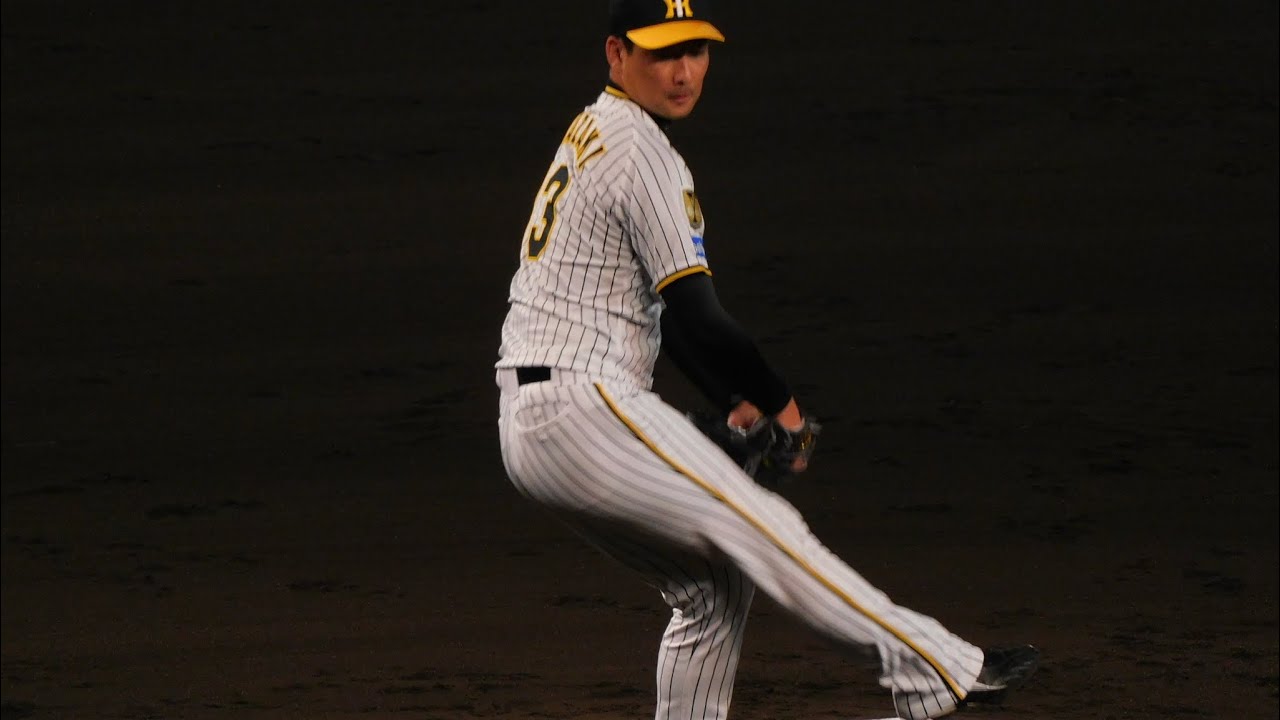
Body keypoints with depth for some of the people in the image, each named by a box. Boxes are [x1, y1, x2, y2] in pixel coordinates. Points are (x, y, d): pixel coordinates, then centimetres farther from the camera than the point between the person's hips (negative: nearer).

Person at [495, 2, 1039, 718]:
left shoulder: (592, 137, 20)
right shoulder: (642, 152, -11)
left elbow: (661, 304, 25)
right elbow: (696, 314, -15)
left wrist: (736, 400, 18)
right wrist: (776, 400, -1)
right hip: (582, 406, -10)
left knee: (712, 583, 13)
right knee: (759, 526, -12)